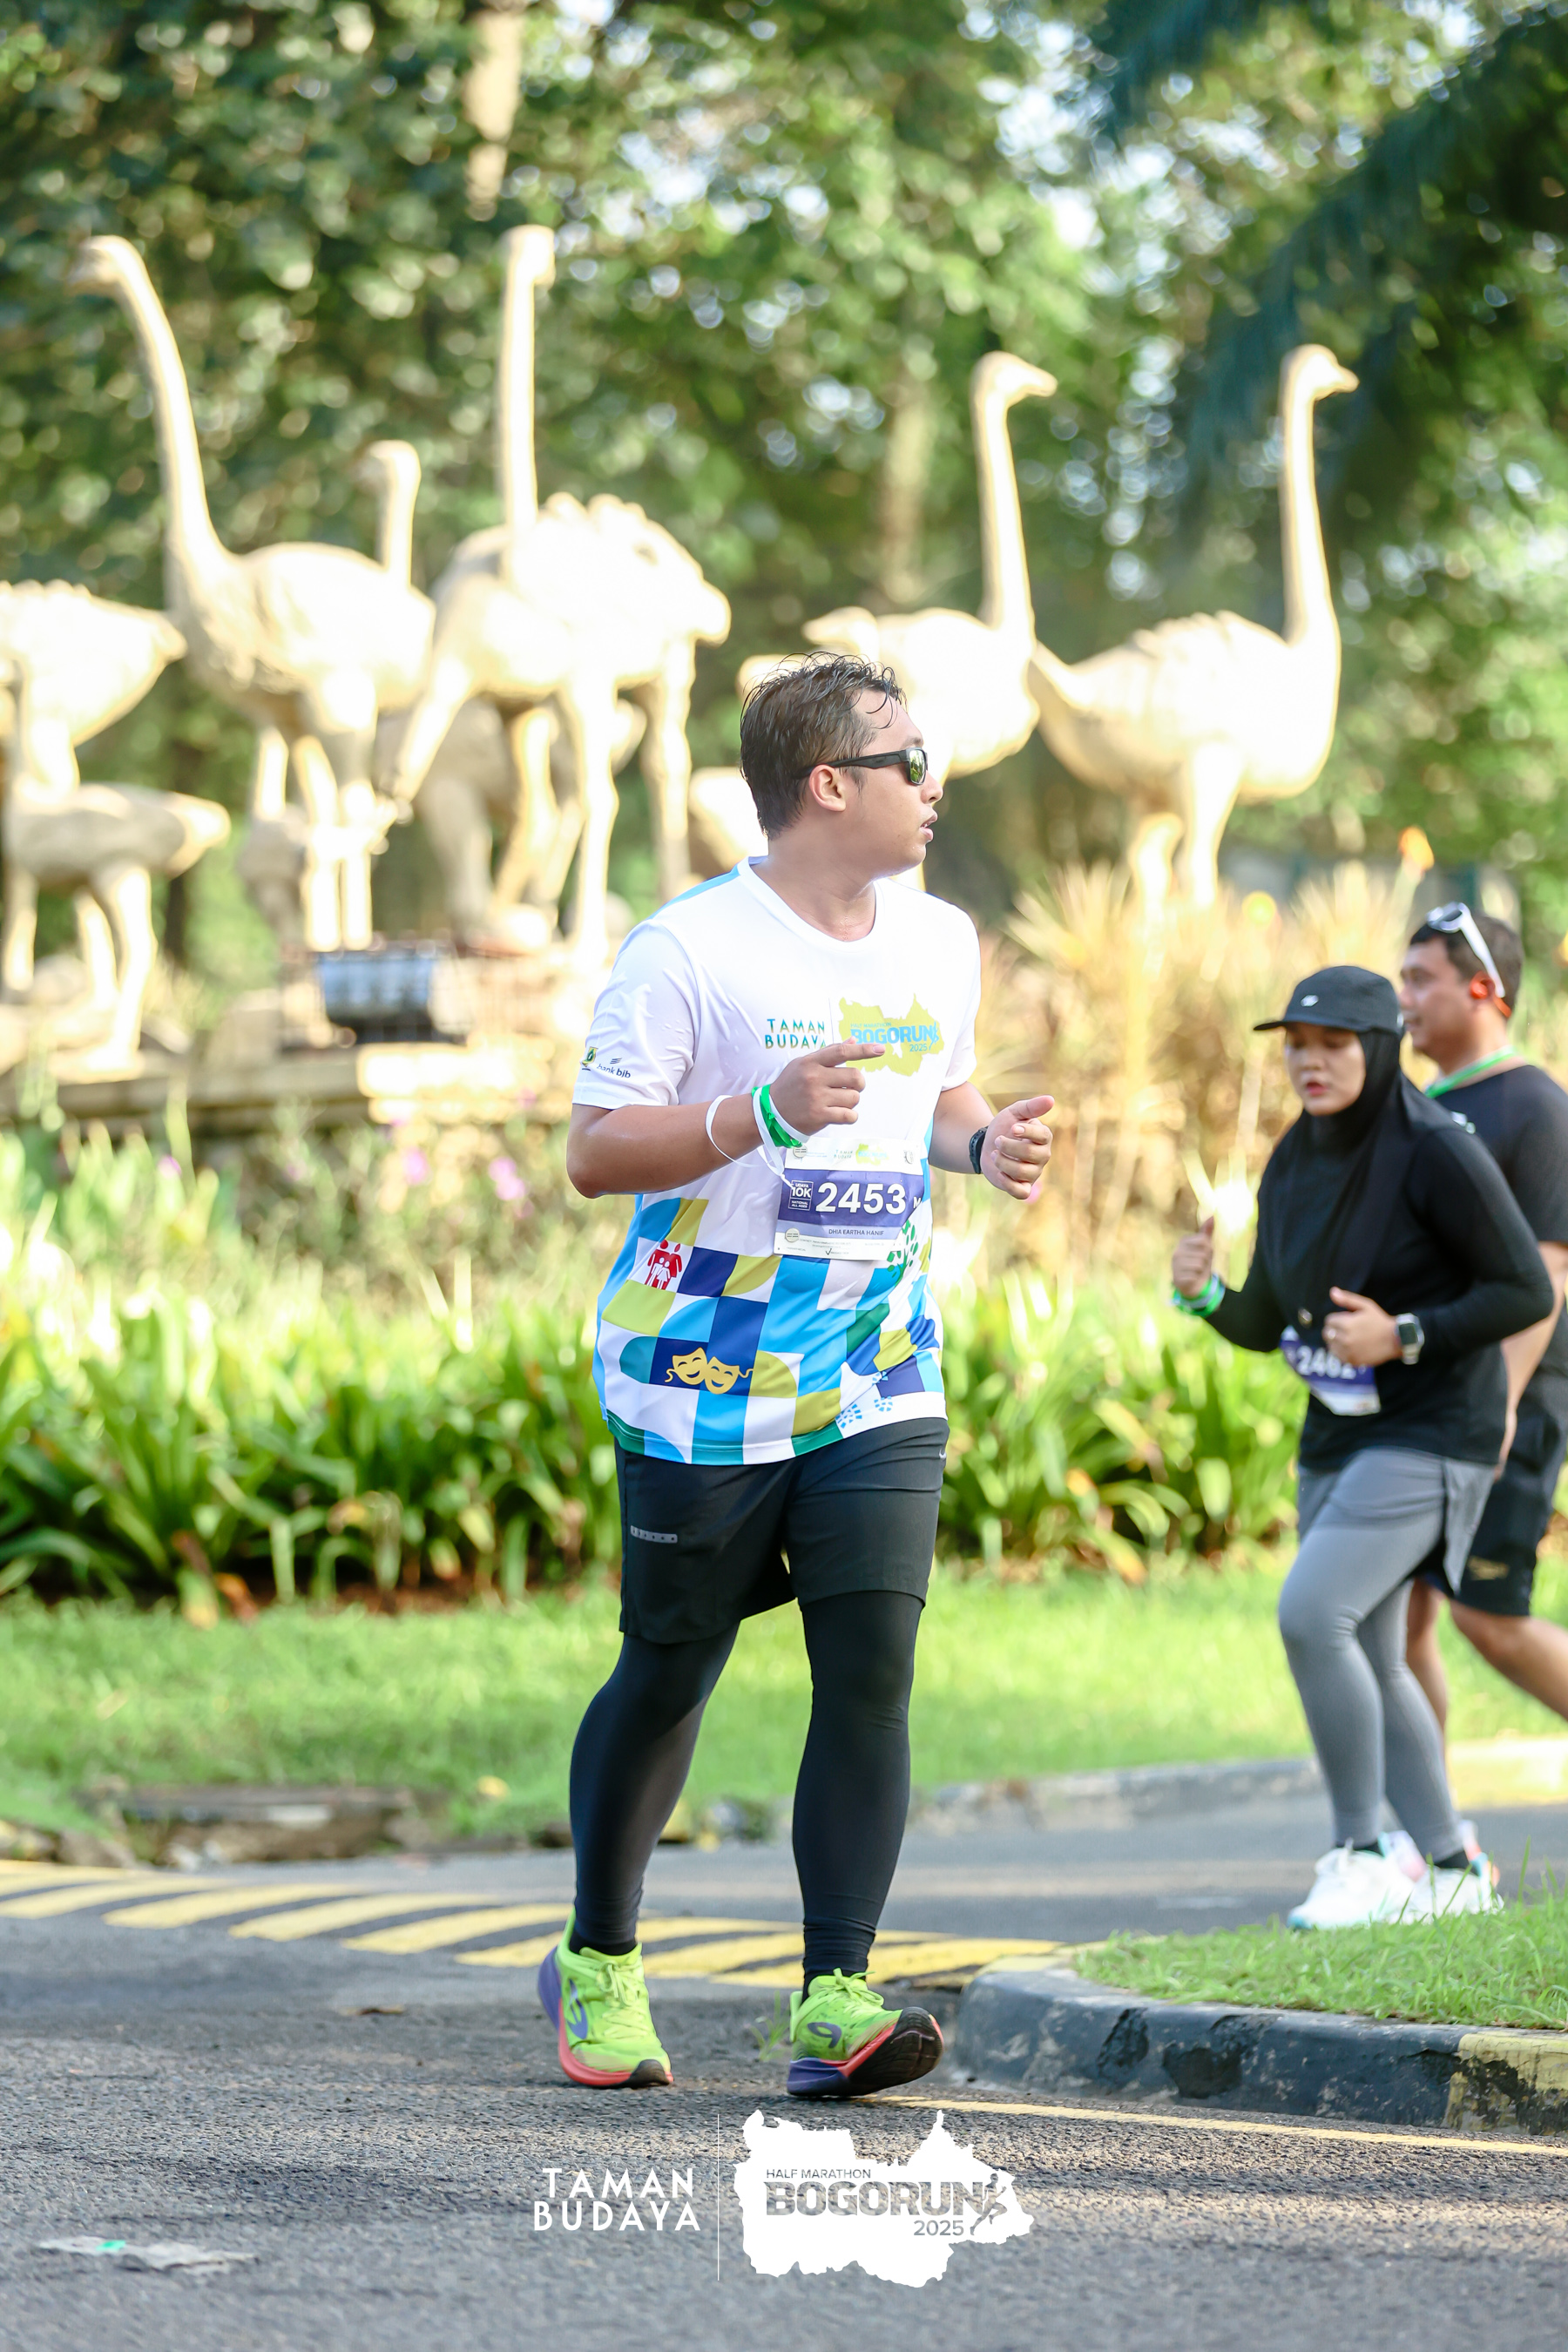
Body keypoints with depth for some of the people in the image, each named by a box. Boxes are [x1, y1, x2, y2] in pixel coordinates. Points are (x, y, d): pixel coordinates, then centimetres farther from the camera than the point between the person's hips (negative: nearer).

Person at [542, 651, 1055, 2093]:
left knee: (872, 1674, -10)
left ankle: (837, 2000, -10)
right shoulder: (689, 950, -11)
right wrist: (763, 1115, -25)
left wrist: (986, 1145, 3)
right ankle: (599, 1964, 26)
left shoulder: (939, 944, 9)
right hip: (706, 1386, -4)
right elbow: (595, 1151, -12)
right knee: (667, 1679, 6)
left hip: (881, 1389, 4)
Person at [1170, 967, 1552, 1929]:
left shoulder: (1437, 1153, -16)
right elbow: (1268, 1324, 13)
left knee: (1312, 1612, -23)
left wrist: (1403, 1337, -24)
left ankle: (1363, 1854, -14)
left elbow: (1527, 1292, -15)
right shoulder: (1294, 1164, 6)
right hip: (1339, 1440, 9)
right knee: (1367, 1664, 11)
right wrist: (1207, 1295, -8)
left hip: (1431, 1437, -9)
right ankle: (1455, 1869, 23)